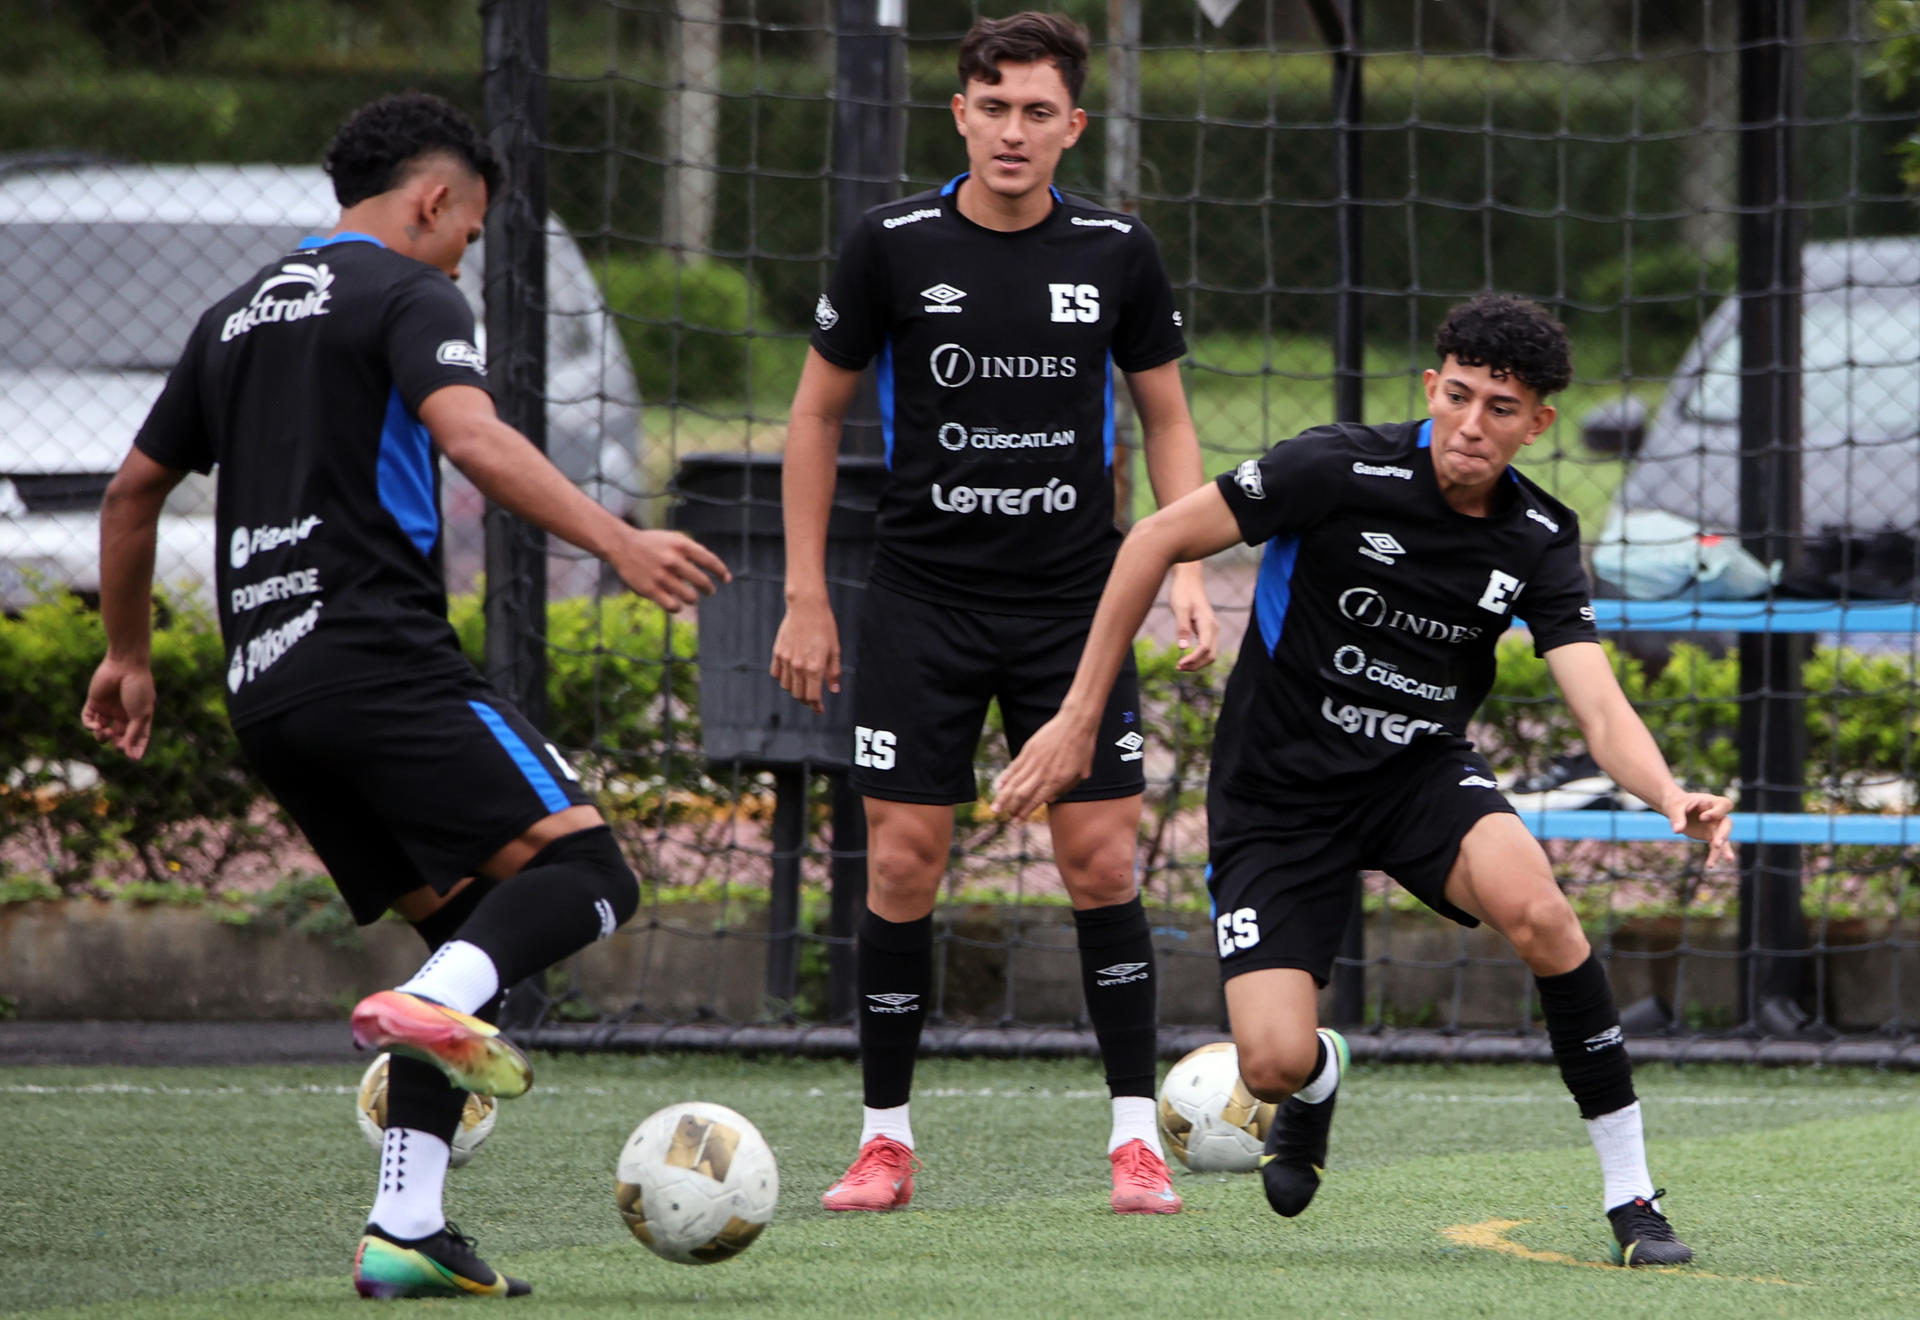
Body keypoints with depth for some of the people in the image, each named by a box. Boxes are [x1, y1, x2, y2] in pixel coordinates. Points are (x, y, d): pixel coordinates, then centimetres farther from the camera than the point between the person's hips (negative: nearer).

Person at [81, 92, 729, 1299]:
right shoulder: (410, 296, 0)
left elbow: (134, 491, 30)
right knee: (583, 870, -11)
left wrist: (128, 655, 42)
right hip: (378, 658, -8)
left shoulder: (239, 317, 24)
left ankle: (406, 1232, 0)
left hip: (266, 692, 8)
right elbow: (472, 438, -18)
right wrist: (619, 543, -25)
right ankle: (434, 1006, -39)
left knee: (473, 930, 12)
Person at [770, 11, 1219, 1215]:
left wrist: (1188, 572, -3)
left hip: (1075, 606, 1)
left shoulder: (1116, 252, -1)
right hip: (923, 605, -1)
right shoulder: (892, 247, -4)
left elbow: (1167, 418, 10)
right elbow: (819, 413, 6)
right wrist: (806, 596, 2)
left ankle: (1136, 1137, 4)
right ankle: (887, 1140, 8)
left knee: (1103, 861, -4)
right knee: (902, 866, -3)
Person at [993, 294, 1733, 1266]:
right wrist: (1078, 716, -11)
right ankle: (1319, 1082, 26)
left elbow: (1601, 711, -16)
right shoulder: (1344, 470, -19)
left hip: (1421, 770, 2)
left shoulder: (1540, 543, -7)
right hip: (1277, 796, -2)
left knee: (1533, 907, -31)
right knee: (1274, 1063, -17)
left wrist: (1673, 801, -38)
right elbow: (1156, 540, -10)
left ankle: (1631, 1195, -18)